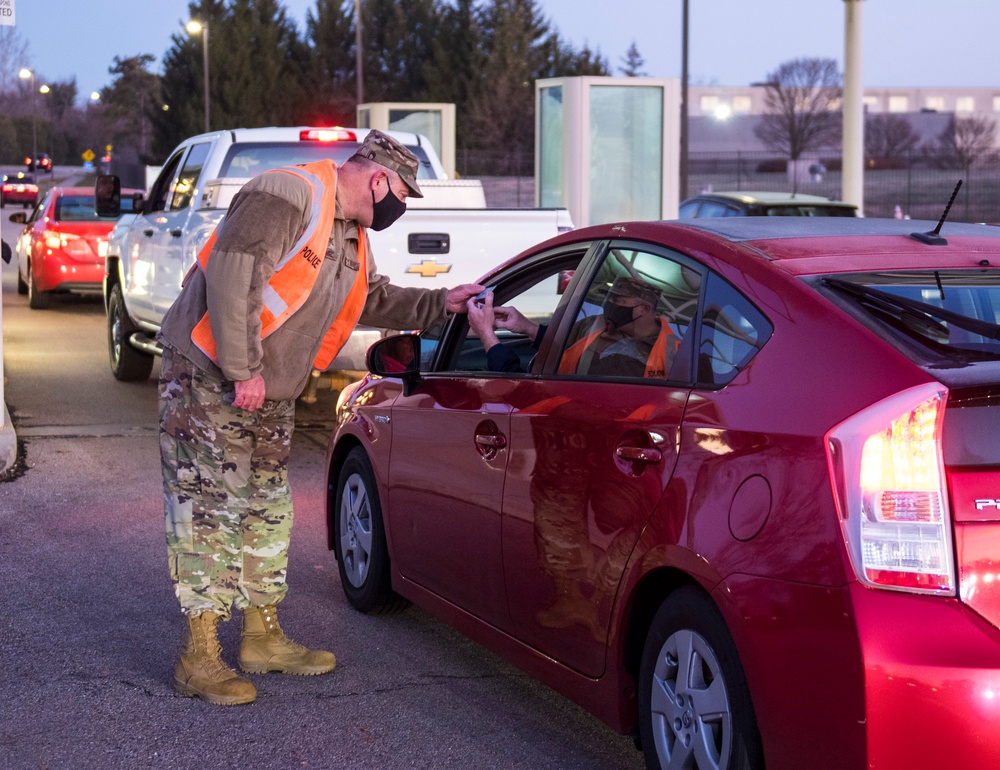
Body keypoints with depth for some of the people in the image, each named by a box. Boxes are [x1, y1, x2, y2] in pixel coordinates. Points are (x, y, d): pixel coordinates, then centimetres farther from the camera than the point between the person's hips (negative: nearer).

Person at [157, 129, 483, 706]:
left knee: (268, 513, 14)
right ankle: (199, 658, -1)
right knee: (209, 514, -6)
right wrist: (242, 371, -26)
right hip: (208, 380, -10)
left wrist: (440, 304, 15)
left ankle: (263, 638, 26)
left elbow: (375, 300, 27)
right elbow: (232, 276, -27)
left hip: (269, 397, 10)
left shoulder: (352, 237, 14)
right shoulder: (289, 196, -19)